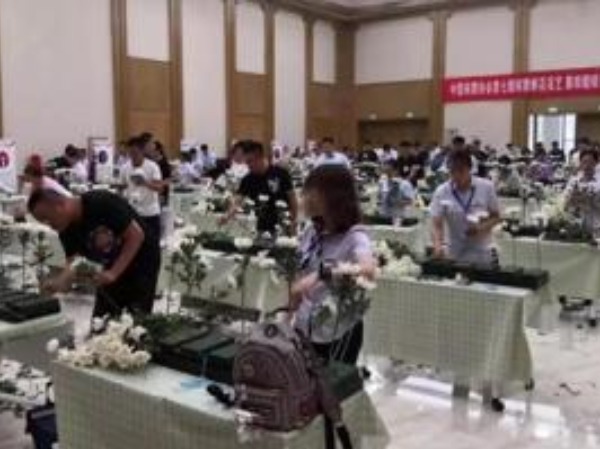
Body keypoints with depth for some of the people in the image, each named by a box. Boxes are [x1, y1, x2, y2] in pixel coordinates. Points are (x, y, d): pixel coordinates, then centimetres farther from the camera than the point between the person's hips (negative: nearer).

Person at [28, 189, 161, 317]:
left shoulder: (101, 204, -26)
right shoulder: (67, 232, -5)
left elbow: (137, 235, -26)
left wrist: (113, 273, -30)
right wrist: (59, 282, -30)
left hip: (143, 261, -7)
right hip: (113, 266, 7)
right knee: (101, 319, 3)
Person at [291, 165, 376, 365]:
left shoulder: (354, 236, -17)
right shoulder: (311, 232, 1)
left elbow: (368, 269, -37)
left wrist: (320, 274, -46)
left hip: (339, 334, -5)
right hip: (304, 328, 5)